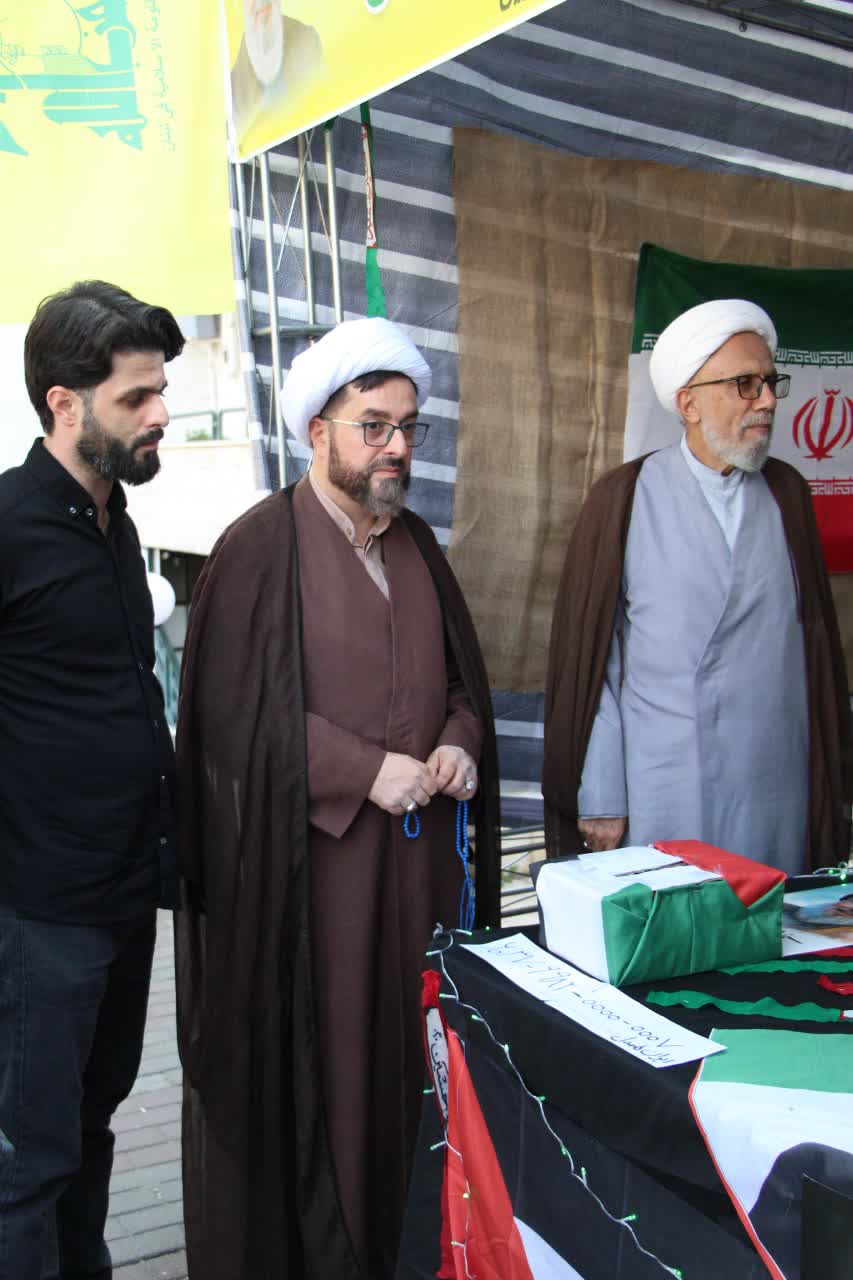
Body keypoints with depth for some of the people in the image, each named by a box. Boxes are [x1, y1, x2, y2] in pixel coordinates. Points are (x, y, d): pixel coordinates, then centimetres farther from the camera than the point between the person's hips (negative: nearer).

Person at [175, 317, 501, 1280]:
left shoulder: (416, 545, 12)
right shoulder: (262, 546, -8)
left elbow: (462, 677, 18)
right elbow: (237, 706, -13)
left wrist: (460, 745, -3)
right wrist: (365, 771, -16)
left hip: (413, 855, 6)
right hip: (299, 859, -5)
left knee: (399, 1048, 10)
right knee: (301, 1057, 4)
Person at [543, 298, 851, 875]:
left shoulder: (787, 492, 7)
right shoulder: (623, 499, -4)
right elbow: (588, 656, -4)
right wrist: (599, 798, -6)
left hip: (778, 797, 3)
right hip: (662, 800, -3)